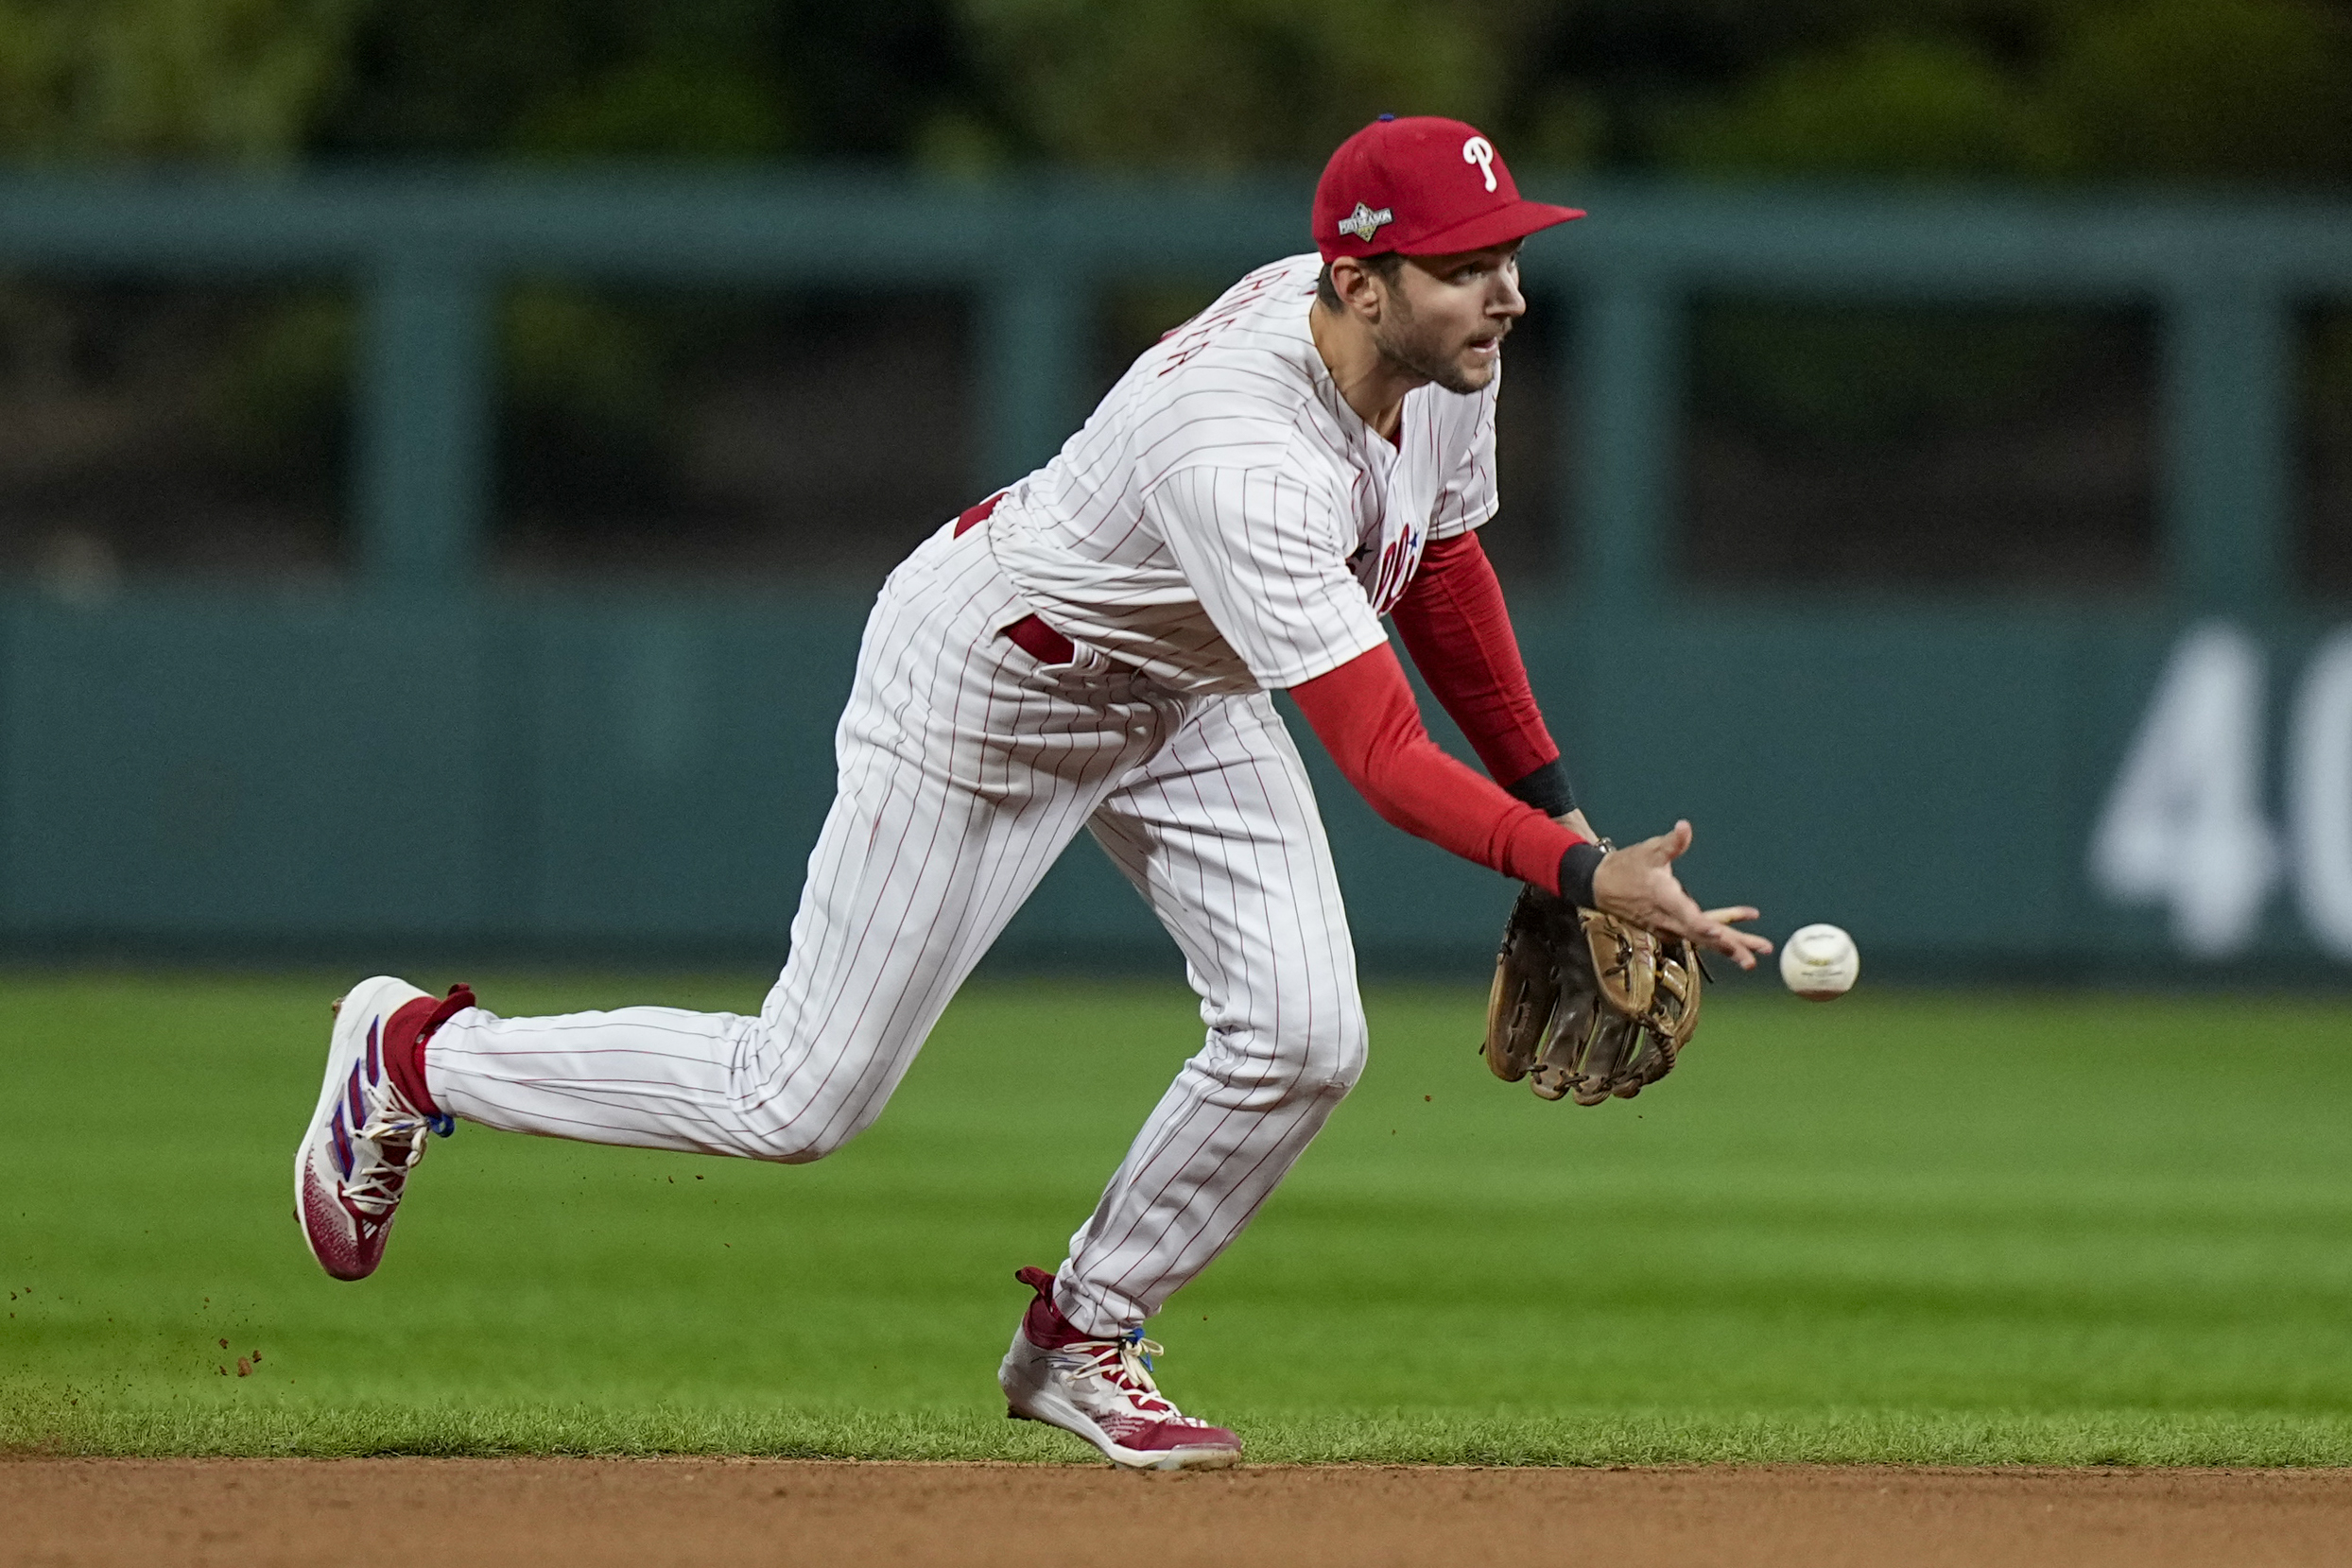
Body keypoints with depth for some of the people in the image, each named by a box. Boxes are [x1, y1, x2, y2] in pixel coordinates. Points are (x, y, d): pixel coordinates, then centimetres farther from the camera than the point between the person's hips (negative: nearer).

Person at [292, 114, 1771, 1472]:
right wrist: (1584, 877, -53)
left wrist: (1554, 798, 5)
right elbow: (1383, 759, -44)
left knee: (1303, 1034, -11)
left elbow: (1439, 566, 6)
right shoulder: (1247, 455, -42)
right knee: (800, 1101, -1)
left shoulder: (1444, 356, -15)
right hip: (985, 683, -8)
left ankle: (1081, 1342, 12)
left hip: (1186, 693, 8)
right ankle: (417, 1052, 22)